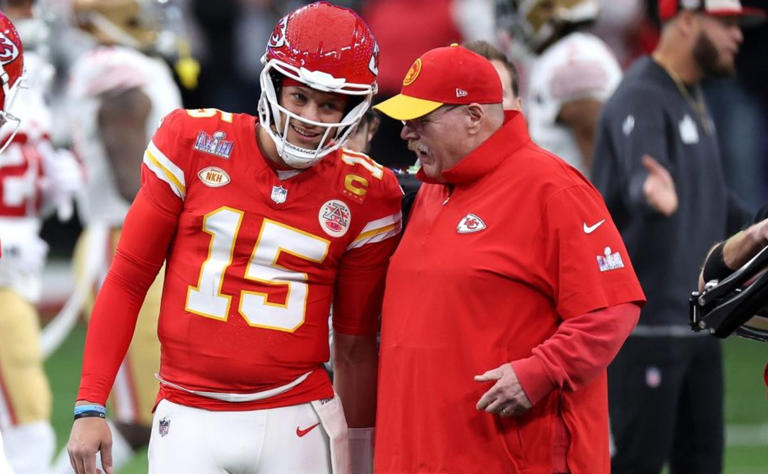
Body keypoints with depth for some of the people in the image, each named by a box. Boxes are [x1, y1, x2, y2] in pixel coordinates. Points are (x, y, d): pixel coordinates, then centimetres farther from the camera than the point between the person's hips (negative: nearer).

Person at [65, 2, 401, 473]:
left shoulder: (363, 195, 2)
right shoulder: (194, 143, 0)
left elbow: (354, 343, 10)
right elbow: (127, 280, 4)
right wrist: (90, 406, -1)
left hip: (298, 423, 0)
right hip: (189, 421, 0)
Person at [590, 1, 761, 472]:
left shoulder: (692, 97, 14)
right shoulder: (642, 99, -16)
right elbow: (640, 179, -36)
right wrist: (656, 198, -57)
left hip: (698, 322, 9)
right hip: (645, 322, -9)